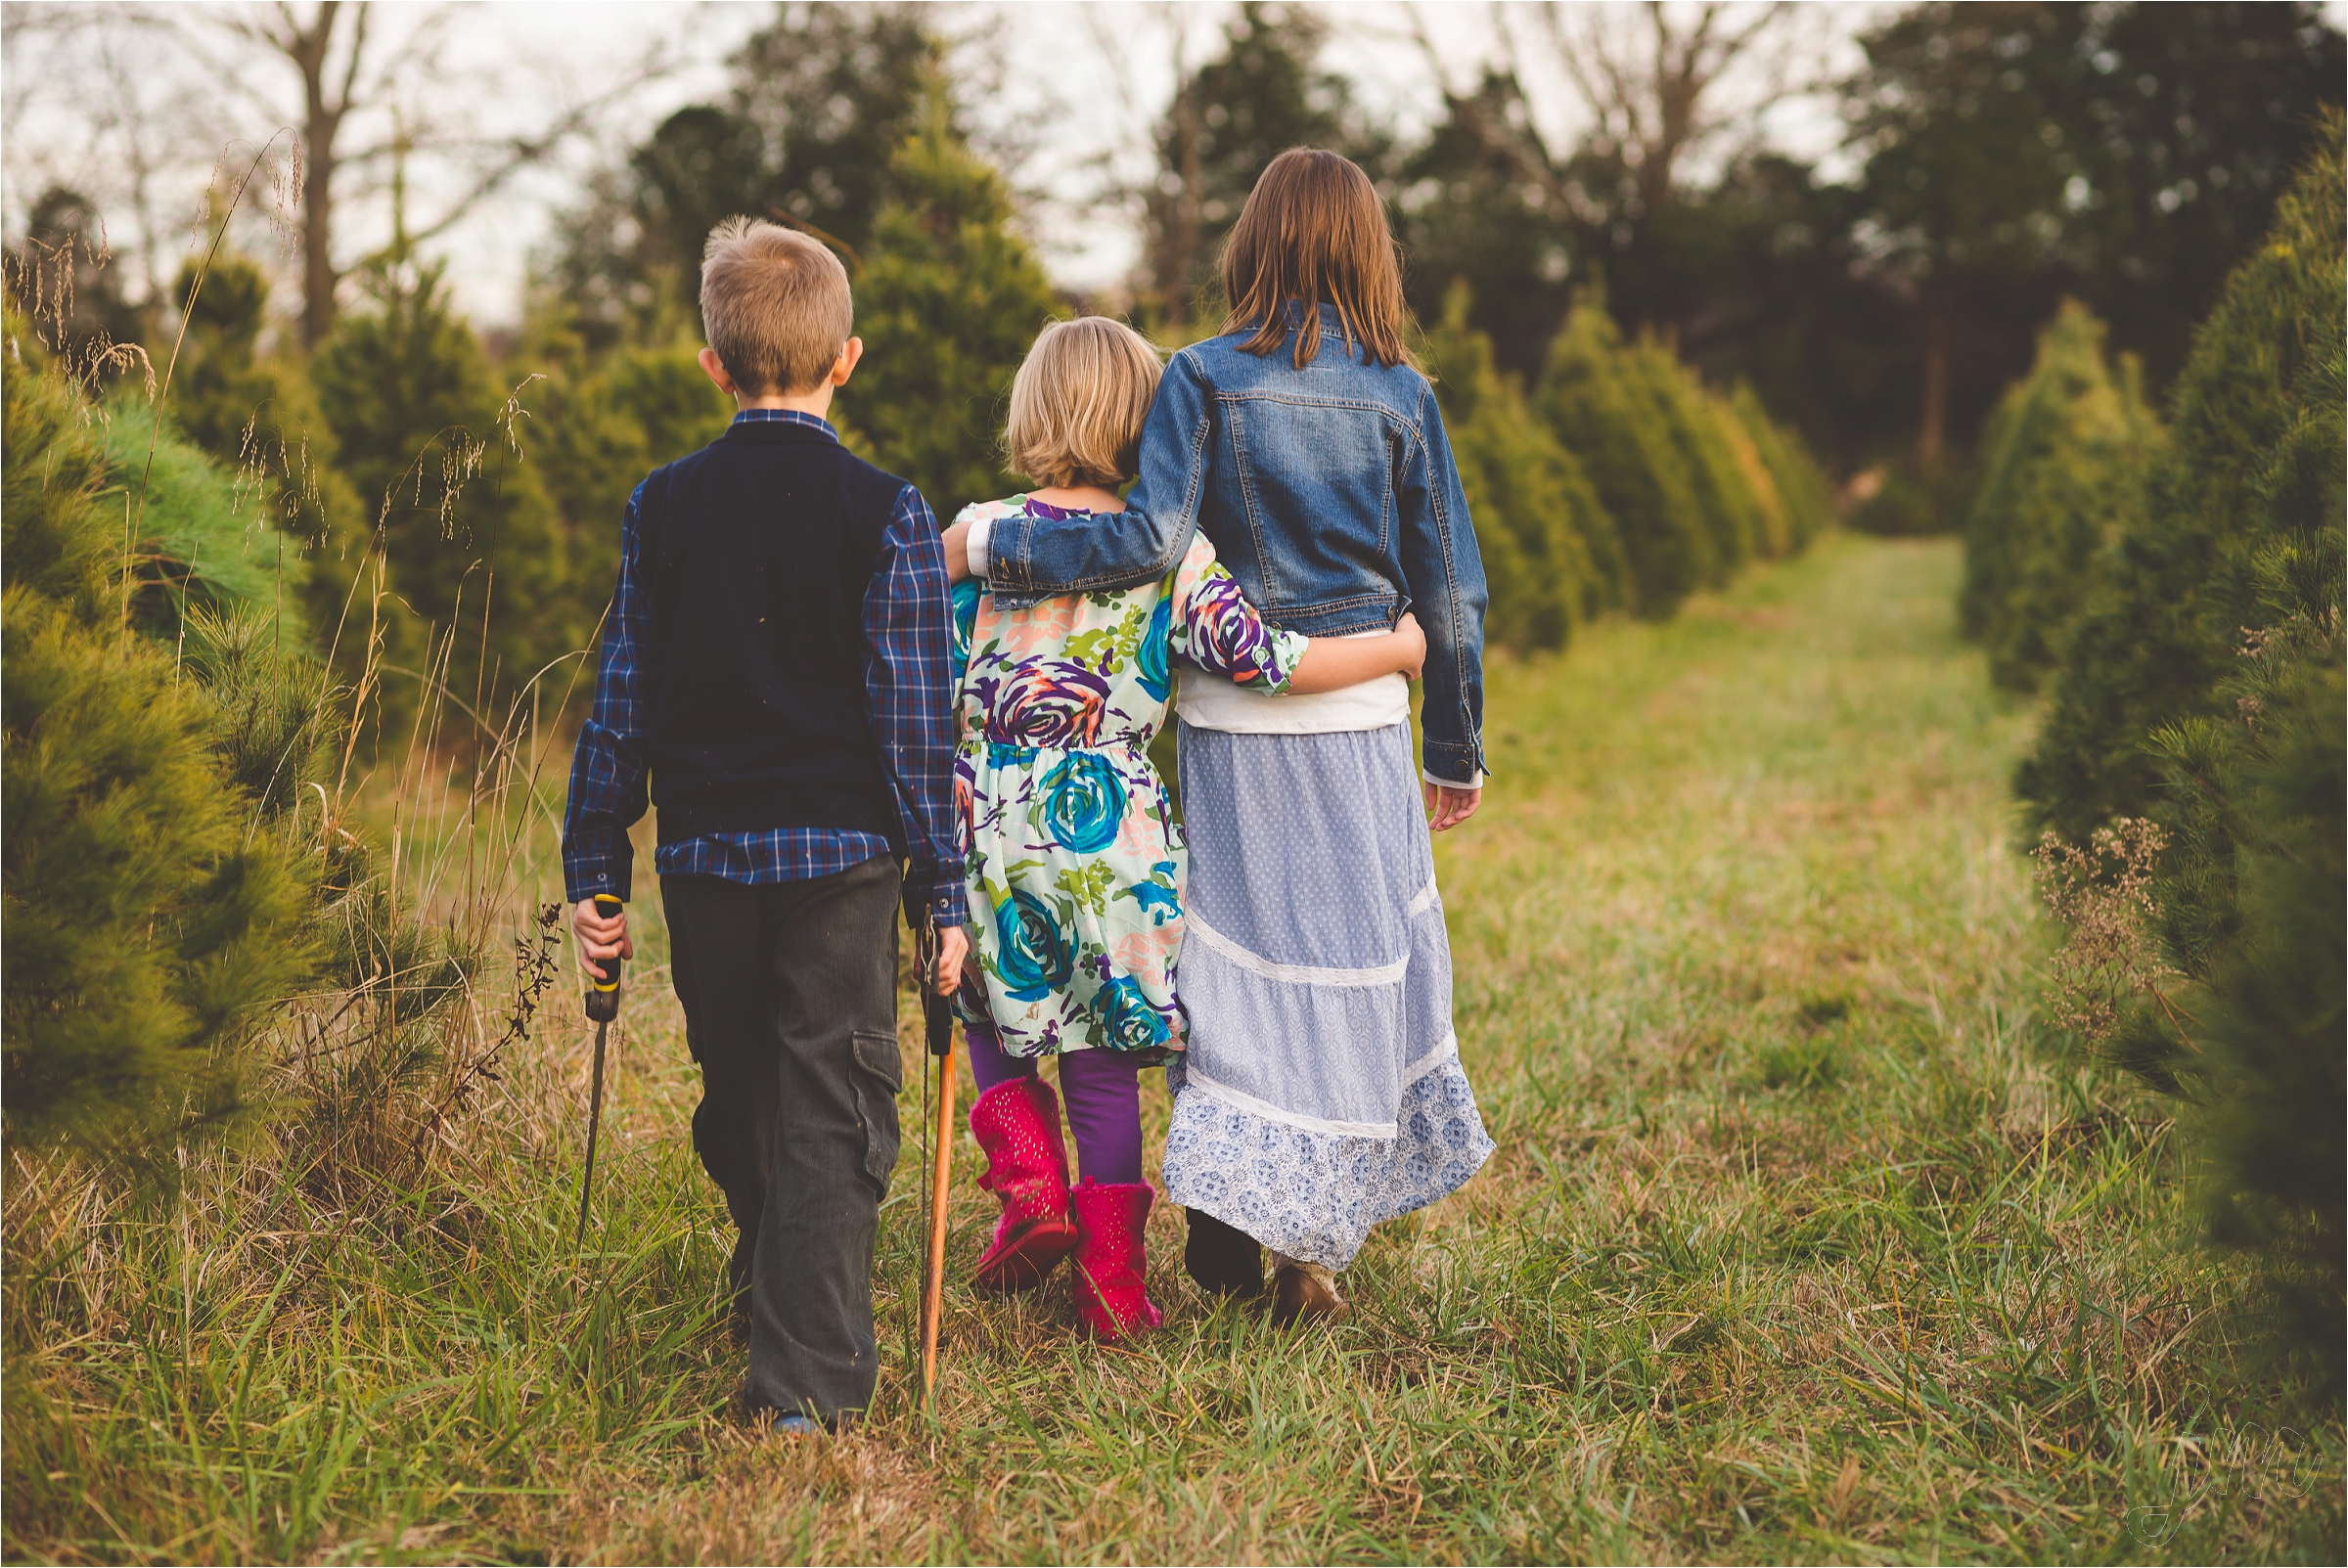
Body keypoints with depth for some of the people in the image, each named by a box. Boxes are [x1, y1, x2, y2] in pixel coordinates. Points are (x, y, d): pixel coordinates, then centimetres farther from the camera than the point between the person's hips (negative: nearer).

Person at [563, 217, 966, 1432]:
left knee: (738, 1099, 20)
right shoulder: (884, 514, -6)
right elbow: (914, 721, -7)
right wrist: (943, 890, -1)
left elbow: (622, 702, 5)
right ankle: (808, 1378, -2)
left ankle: (768, 1285, 42)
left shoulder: (661, 509, 2)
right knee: (832, 1113, 1)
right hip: (842, 853, -3)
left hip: (702, 853, 3)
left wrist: (592, 867, 12)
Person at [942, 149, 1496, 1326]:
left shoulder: (1202, 379, -5)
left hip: (1234, 720, -1)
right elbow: (1450, 588, 5)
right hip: (1362, 725, 1)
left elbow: (1152, 539, -17)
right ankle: (1307, 1252, 12)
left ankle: (1225, 1206, 6)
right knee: (1355, 965, 9)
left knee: (1239, 960, 11)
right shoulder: (1401, 396, 1)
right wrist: (1458, 751, 15)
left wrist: (988, 546, -7)